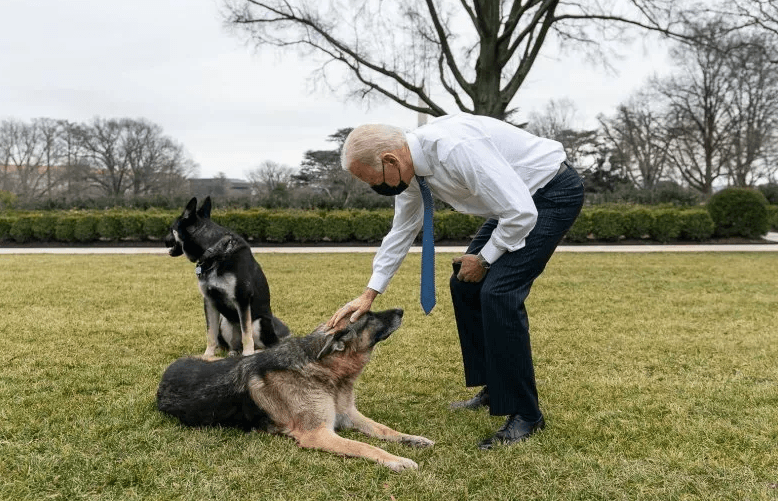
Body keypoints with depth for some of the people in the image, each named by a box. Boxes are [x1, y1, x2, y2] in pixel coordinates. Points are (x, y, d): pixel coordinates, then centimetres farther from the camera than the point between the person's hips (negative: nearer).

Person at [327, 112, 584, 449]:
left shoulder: (455, 149, -34)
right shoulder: (409, 165, -5)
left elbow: (521, 213, -31)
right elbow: (401, 231, 8)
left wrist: (484, 258, -14)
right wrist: (369, 295, 6)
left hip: (554, 192, -9)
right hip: (518, 196, 9)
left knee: (498, 291, -19)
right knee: (465, 285, 8)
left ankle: (525, 414, -6)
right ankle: (494, 389, 22)